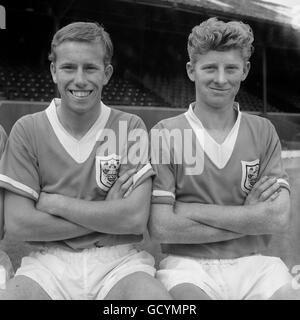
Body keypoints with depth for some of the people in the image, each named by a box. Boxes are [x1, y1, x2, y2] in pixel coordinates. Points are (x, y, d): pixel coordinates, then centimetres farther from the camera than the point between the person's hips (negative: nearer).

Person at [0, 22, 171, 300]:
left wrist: (53, 202, -9)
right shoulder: (27, 130, 0)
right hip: (50, 260, 1)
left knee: (157, 296, -28)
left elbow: (136, 219, -10)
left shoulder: (130, 128, -1)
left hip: (118, 260, 0)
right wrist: (107, 215, -10)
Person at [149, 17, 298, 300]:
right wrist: (249, 217, -7)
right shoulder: (165, 134, -2)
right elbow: (161, 227, -9)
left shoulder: (263, 132, 6)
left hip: (253, 264, 3)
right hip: (187, 264, -2)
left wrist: (188, 210, -11)